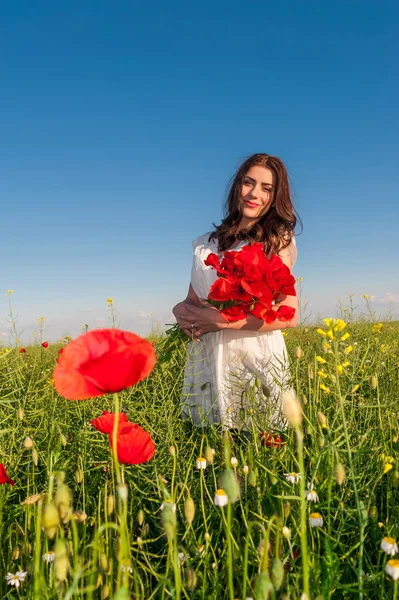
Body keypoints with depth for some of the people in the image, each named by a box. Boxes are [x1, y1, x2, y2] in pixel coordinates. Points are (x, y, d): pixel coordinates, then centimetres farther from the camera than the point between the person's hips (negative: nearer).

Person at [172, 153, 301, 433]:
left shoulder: (275, 240, -4)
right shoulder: (207, 243, 9)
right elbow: (193, 299, 14)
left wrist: (222, 320, -18)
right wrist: (183, 311, -9)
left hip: (255, 359, -4)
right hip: (206, 362, 4)